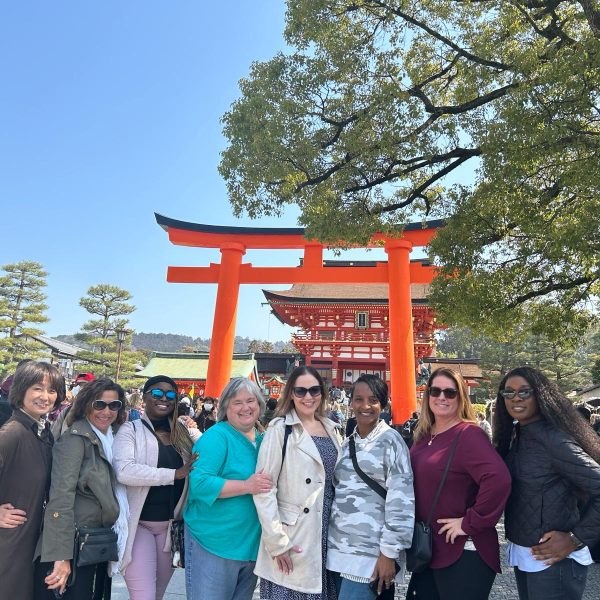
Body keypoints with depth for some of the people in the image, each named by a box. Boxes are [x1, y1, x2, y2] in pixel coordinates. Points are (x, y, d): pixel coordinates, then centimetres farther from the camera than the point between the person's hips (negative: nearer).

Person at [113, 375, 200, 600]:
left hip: (171, 525, 5)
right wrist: (175, 474, -27)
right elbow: (124, 471, -22)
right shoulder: (131, 429, -7)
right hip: (139, 524, -5)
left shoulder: (185, 432, 6)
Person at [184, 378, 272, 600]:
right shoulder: (216, 436, -16)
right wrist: (247, 486, -30)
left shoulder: (262, 441, 6)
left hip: (252, 544, 7)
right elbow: (199, 483, -26)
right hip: (213, 543, -7)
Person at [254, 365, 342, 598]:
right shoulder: (280, 429, -10)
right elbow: (264, 488, -13)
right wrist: (276, 542, -15)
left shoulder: (331, 428, 7)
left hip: (328, 531, 5)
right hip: (293, 536, -5)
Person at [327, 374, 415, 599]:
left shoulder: (390, 440, -9)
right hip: (337, 547, 6)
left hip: (369, 553, -5)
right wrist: (330, 542, 14)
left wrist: (389, 553, -14)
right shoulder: (347, 442, 9)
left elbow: (401, 501, -12)